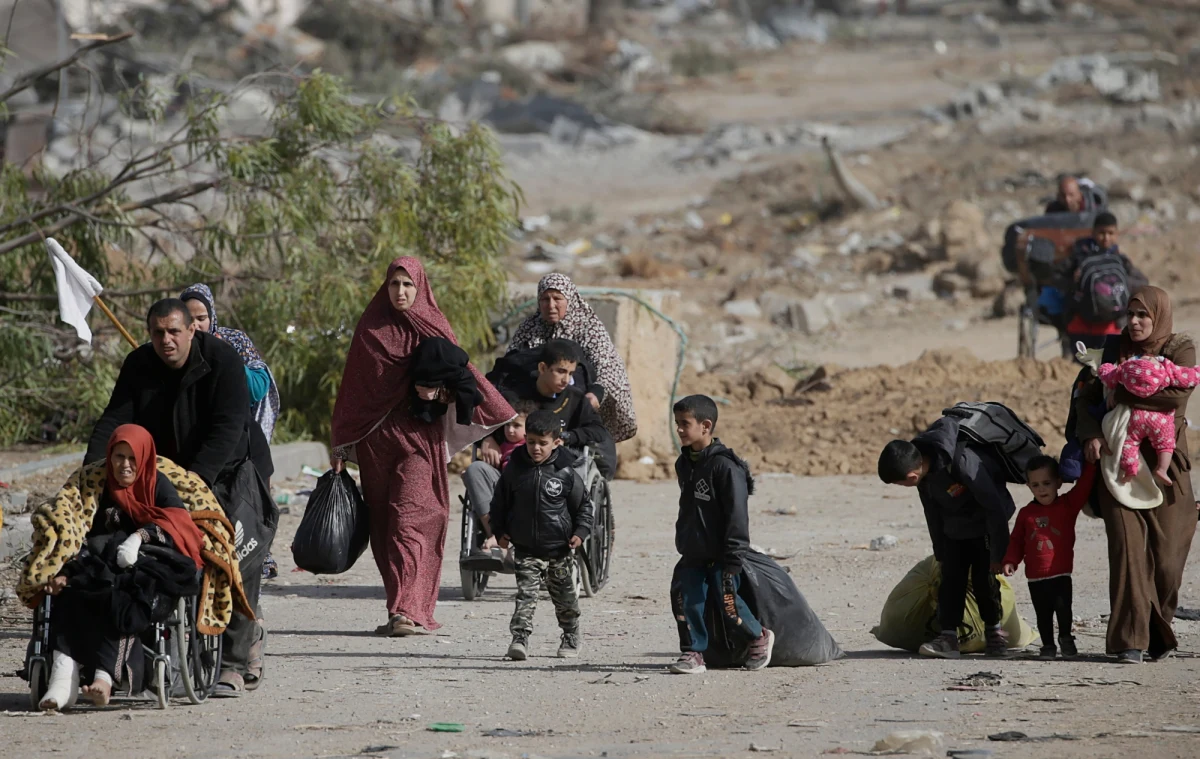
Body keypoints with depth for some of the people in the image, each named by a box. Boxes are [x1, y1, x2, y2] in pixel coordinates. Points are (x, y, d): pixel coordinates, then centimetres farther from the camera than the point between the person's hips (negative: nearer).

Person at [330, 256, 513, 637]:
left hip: (419, 435, -3)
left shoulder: (433, 328, 3)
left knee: (410, 519, -14)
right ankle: (404, 608, 12)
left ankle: (407, 611, -22)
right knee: (383, 526, 4)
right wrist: (341, 446, 9)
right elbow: (353, 389, 10)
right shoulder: (371, 329, 8)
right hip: (377, 438, 3)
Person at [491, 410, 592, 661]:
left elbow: (583, 504, 3)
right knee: (526, 593, -12)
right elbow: (500, 502, 8)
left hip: (559, 548, 0)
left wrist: (581, 531, -6)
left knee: (565, 598, 12)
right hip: (526, 548, 0)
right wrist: (500, 531, 4)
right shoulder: (515, 470, -4)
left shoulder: (565, 473, -8)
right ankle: (520, 638, -17)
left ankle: (570, 639, 29)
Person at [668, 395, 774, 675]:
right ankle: (693, 652, 6)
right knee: (687, 602, -2)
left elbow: (737, 516, -18)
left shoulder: (724, 466, -18)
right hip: (693, 555, 7)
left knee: (729, 608, -3)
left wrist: (732, 561, -20)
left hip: (720, 555, -7)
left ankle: (759, 638, 22)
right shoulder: (684, 464, 9)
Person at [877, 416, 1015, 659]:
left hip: (985, 526, -6)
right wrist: (940, 553, 11)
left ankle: (994, 630, 14)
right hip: (954, 528, 6)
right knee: (950, 579, -5)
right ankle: (948, 636, -9)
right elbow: (933, 513, 4)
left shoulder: (964, 462, -37)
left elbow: (994, 507, -28)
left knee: (984, 577, -6)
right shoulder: (923, 466, -13)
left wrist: (999, 553, -22)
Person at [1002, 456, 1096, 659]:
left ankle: (1066, 638, 10)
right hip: (1035, 576, 2)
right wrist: (1011, 561, -3)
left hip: (1061, 573, -2)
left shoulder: (1068, 505, 2)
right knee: (1043, 613, 7)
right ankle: (1048, 645, 18)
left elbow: (1084, 486, -7)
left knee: (1063, 607, -10)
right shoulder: (1026, 513, 7)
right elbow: (1016, 541, 10)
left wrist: (1091, 464, -16)